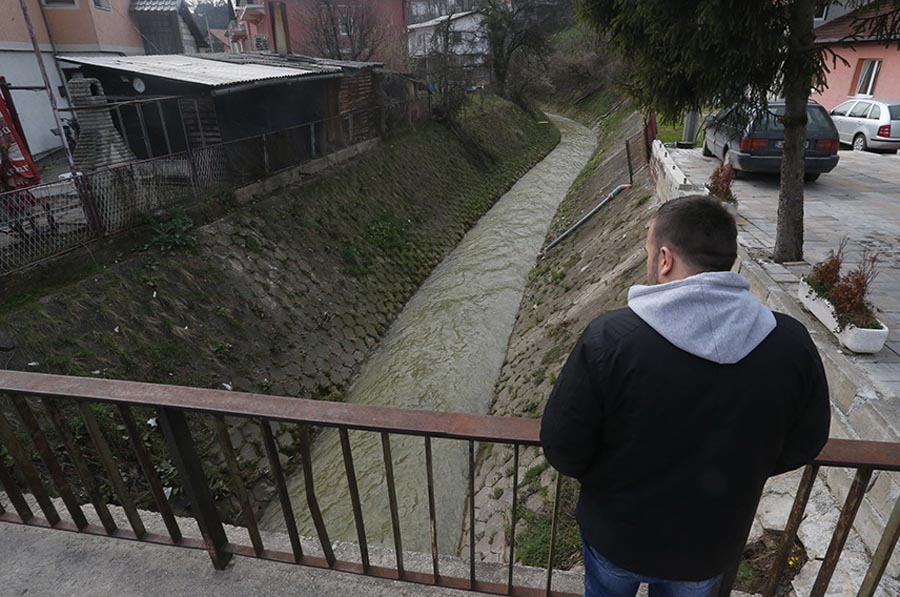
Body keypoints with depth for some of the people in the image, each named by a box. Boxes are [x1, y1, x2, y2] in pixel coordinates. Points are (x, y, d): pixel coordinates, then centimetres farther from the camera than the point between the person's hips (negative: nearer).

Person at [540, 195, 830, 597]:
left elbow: (562, 451, -23)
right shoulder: (793, 346, -20)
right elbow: (800, 449, -4)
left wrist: (609, 475, -1)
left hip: (616, 535, -2)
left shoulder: (609, 339, -32)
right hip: (710, 548, 3)